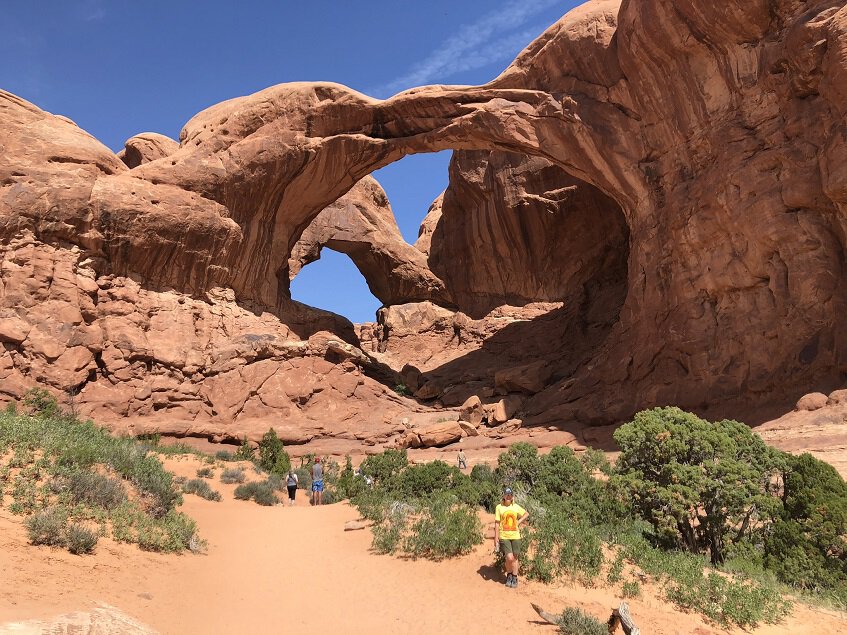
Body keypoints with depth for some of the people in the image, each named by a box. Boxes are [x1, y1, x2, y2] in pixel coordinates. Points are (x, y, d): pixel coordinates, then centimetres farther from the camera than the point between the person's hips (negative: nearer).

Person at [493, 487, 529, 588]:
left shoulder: (516, 507, 4)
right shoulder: (499, 507, -3)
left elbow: (526, 514, 19)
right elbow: (497, 523, -1)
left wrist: (519, 521, 3)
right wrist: (496, 538, -4)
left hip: (515, 536, 3)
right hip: (504, 537, -2)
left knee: (515, 558, 7)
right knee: (509, 558, -9)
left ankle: (515, 579, 24)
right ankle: (509, 576, 17)